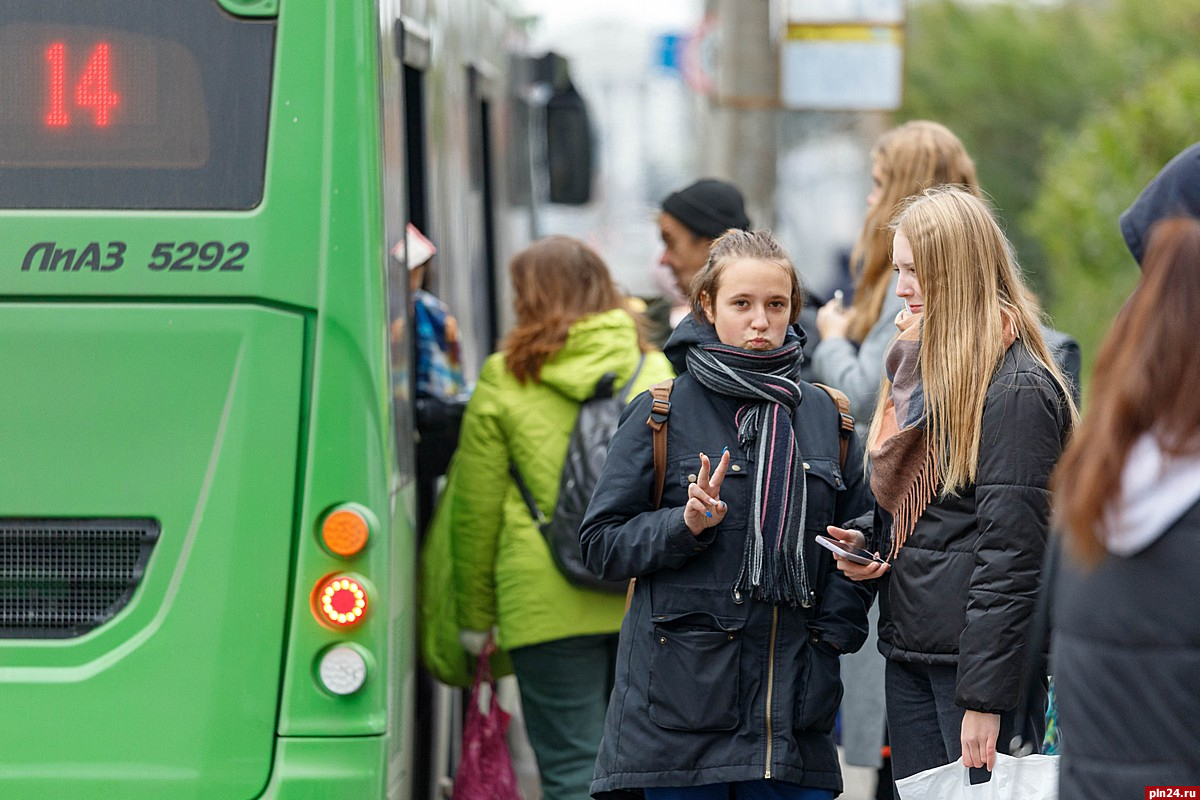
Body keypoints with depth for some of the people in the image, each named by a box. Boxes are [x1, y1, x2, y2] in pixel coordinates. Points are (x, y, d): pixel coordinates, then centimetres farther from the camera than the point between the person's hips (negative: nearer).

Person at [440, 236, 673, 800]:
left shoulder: (505, 382, -2)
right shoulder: (655, 373, 8)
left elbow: (476, 512, 2)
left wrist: (475, 616, 11)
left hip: (549, 602, -4)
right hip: (646, 601, 4)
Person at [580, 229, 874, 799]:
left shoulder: (827, 416, 11)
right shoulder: (661, 414, 1)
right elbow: (602, 543, 0)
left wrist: (836, 627, 1)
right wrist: (686, 526, -16)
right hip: (683, 697, -3)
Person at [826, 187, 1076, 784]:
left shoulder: (1017, 387, -13)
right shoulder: (915, 363, 15)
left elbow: (1012, 549, -17)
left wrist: (984, 700, -20)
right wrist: (861, 542, 5)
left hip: (974, 656, -9)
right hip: (909, 652, 9)